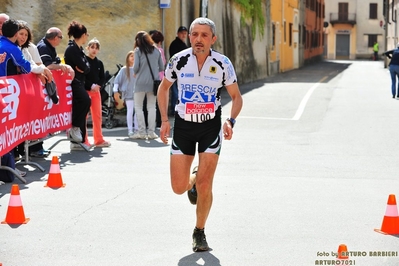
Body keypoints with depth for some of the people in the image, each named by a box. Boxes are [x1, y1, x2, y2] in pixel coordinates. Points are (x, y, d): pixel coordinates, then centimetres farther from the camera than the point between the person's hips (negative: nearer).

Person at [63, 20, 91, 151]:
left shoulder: (79, 49, 18)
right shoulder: (71, 48, -11)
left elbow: (86, 67, 11)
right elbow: (82, 67, -19)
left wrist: (83, 67, -8)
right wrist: (82, 67, 1)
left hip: (79, 82, 10)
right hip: (73, 82, -10)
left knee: (80, 106, 6)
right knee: (85, 100, -30)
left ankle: (77, 141, 9)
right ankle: (74, 127, -20)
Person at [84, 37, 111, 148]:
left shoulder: (99, 63, 12)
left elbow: (102, 78, 11)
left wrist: (98, 85, -8)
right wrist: (90, 86, -18)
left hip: (96, 91, 5)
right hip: (85, 90, -5)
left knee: (97, 116, 8)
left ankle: (99, 140, 14)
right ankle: (84, 141, 1)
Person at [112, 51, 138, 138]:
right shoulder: (124, 69, 0)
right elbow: (117, 80, 0)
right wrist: (115, 90, -7)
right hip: (128, 93, -3)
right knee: (130, 111, -2)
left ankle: (136, 129, 15)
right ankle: (130, 130, 2)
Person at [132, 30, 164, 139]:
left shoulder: (138, 50, -3)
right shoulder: (156, 50, 8)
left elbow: (136, 67, -7)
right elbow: (162, 67, 9)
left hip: (141, 82, -3)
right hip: (153, 82, 3)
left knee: (138, 107, 6)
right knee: (151, 107, 8)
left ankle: (142, 132, 0)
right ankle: (151, 132, 5)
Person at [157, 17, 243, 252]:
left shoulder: (223, 63, -9)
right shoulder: (179, 60, -7)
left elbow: (236, 96, 2)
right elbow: (164, 87, 9)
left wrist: (231, 121, -15)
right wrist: (165, 120, 2)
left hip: (211, 127, -1)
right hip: (183, 126, 1)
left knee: (204, 186, -9)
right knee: (179, 187, -1)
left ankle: (200, 232, 14)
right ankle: (193, 180, 38)